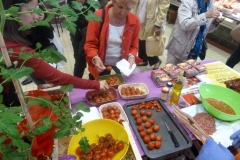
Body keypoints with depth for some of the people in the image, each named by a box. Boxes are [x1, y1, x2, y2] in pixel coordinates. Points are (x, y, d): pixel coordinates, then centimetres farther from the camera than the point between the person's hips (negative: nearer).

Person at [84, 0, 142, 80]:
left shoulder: (134, 21, -9)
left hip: (122, 62, 2)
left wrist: (132, 56, -18)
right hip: (101, 64, -2)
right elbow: (90, 44, -15)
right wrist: (95, 58, -32)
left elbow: (133, 46, 1)